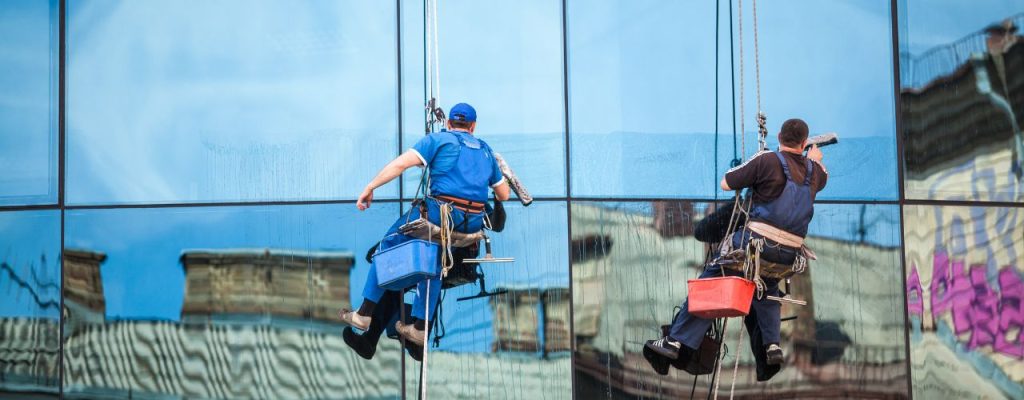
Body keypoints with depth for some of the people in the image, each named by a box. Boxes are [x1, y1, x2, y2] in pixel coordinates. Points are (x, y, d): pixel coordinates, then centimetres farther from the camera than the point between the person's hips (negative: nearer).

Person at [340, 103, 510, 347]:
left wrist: (370, 188, 1)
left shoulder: (438, 139, 9)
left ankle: (365, 314, 11)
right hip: (474, 223, 5)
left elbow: (400, 164, -4)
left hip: (440, 211, -5)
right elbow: (504, 195, 27)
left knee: (389, 245, 12)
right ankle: (419, 328, 19)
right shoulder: (485, 150, 23)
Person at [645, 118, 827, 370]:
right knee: (768, 289, 31)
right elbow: (823, 178, 39)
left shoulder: (768, 160, -5)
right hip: (789, 254, 5)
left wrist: (750, 171, 17)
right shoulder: (813, 170, 12)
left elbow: (725, 184, -1)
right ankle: (772, 344, 14)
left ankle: (677, 341, -2)